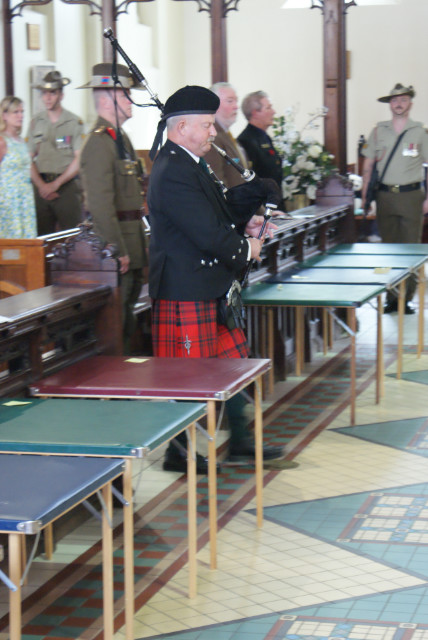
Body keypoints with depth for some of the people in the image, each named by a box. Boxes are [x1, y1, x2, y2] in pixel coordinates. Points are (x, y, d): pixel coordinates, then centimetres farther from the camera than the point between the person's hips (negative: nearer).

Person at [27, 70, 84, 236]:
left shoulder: (74, 122, 2)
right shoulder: (36, 122, 12)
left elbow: (79, 160, -3)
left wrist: (56, 184, -9)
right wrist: (41, 185, -5)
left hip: (67, 186, -3)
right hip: (41, 187, 3)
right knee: (42, 236, 2)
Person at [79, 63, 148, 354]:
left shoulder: (122, 138, 16)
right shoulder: (99, 143, -17)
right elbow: (101, 205, -23)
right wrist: (119, 251, -23)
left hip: (131, 242, 10)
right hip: (116, 241, -10)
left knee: (127, 320, 15)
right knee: (115, 323, -6)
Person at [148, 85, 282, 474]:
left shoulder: (190, 165, 12)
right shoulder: (173, 173, -22)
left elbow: (213, 212, 24)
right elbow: (209, 235, -24)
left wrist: (245, 222, 6)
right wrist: (246, 249, -7)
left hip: (209, 290, 11)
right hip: (185, 293, -11)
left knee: (233, 358, 16)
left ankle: (240, 441, 28)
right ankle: (177, 453, 15)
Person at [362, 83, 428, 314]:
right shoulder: (379, 131, 7)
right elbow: (368, 165, 10)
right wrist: (364, 196, 5)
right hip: (385, 195, 2)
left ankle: (407, 297, 5)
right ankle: (391, 297, 11)